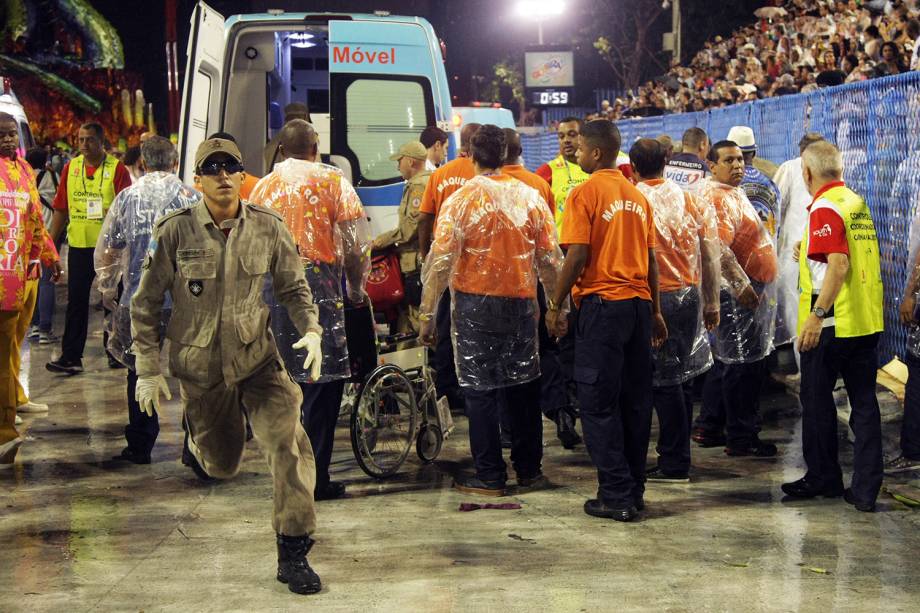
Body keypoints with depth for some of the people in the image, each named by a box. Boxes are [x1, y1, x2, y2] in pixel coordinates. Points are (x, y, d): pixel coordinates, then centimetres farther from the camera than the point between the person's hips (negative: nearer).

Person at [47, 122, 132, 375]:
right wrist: (50, 242, 7)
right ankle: (71, 357, 3)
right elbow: (61, 209, 10)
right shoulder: (70, 168, 8)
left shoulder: (117, 169, -5)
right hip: (78, 245, 3)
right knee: (76, 301, 2)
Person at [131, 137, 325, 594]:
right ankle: (199, 440, 55)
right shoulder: (175, 232, -8)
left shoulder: (267, 227, -3)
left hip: (258, 359, 1)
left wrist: (311, 330, -11)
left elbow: (293, 288, 8)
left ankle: (293, 552, -10)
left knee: (289, 442, -20)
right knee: (221, 466, 14)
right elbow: (145, 304, -1)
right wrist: (148, 370, -4)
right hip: (200, 368, -1)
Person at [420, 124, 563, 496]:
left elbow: (440, 260, -12)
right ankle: (529, 470, 22)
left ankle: (489, 477, 5)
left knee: (480, 389, 2)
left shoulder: (461, 200, -9)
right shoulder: (530, 197, 2)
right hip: (521, 302, 4)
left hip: (475, 304, -4)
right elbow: (551, 259, 5)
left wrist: (427, 314, -7)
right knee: (524, 385, 14)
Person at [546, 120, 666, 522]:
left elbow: (577, 256, -14)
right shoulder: (638, 196, 11)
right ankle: (634, 490, 17)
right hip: (639, 302, 6)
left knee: (599, 403, -1)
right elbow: (650, 258, 13)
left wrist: (555, 305, -5)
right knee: (635, 401, 11)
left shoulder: (585, 193, -8)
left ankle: (616, 495, -2)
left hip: (601, 303, -6)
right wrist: (655, 311, 19)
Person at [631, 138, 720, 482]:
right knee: (683, 378, 14)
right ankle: (674, 455, 23)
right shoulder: (690, 199, 5)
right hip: (690, 296, 5)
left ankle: (675, 464, 6)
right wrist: (712, 304, 15)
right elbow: (710, 256, 7)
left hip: (653, 299, -5)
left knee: (664, 382, 1)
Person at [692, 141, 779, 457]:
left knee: (726, 360, 16)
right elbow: (720, 248, -27)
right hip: (738, 290, -11)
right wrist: (742, 286, -27)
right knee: (743, 363, -6)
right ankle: (741, 437, 0)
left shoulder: (733, 193, 17)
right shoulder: (717, 197, -17)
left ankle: (708, 427, 24)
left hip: (748, 288, 11)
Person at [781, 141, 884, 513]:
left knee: (817, 400, 8)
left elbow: (839, 264, -23)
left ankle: (823, 478, 19)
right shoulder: (859, 204, 12)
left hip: (831, 324, -7)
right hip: (868, 320, 7)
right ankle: (866, 489, 5)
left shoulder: (824, 208, -13)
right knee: (864, 403, 7)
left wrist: (817, 313, -26)